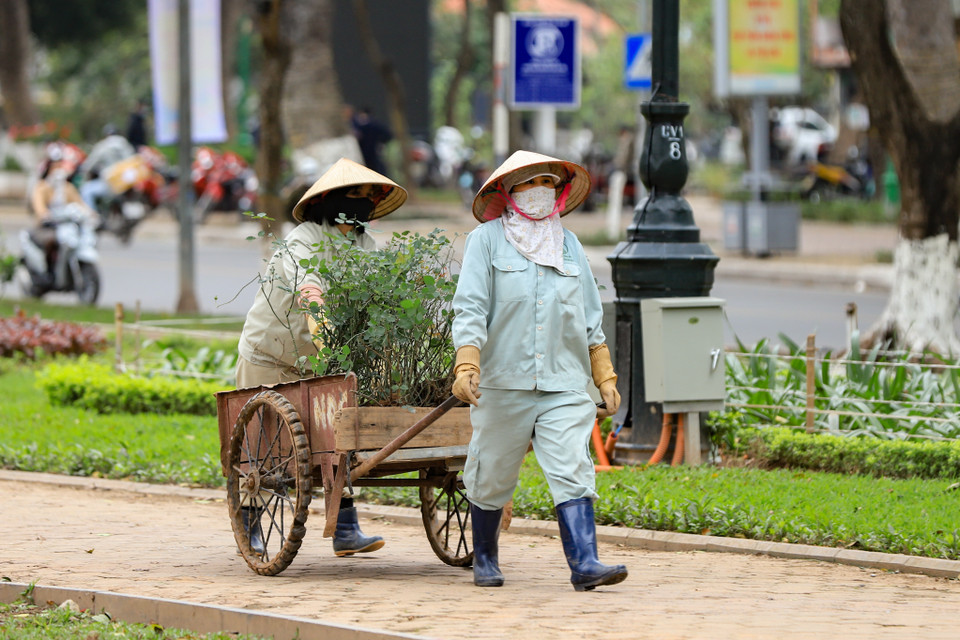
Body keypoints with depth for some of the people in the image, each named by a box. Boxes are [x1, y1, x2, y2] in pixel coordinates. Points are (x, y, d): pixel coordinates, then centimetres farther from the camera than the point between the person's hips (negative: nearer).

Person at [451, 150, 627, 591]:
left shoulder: (568, 244, 16)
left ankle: (585, 563, -21)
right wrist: (466, 365, -18)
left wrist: (605, 377, 15)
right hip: (503, 384, -2)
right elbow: (469, 308, -5)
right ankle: (484, 559, 27)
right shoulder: (487, 240, 2)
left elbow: (590, 319, 20)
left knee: (572, 473, -12)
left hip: (564, 385, 2)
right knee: (491, 478, 8)